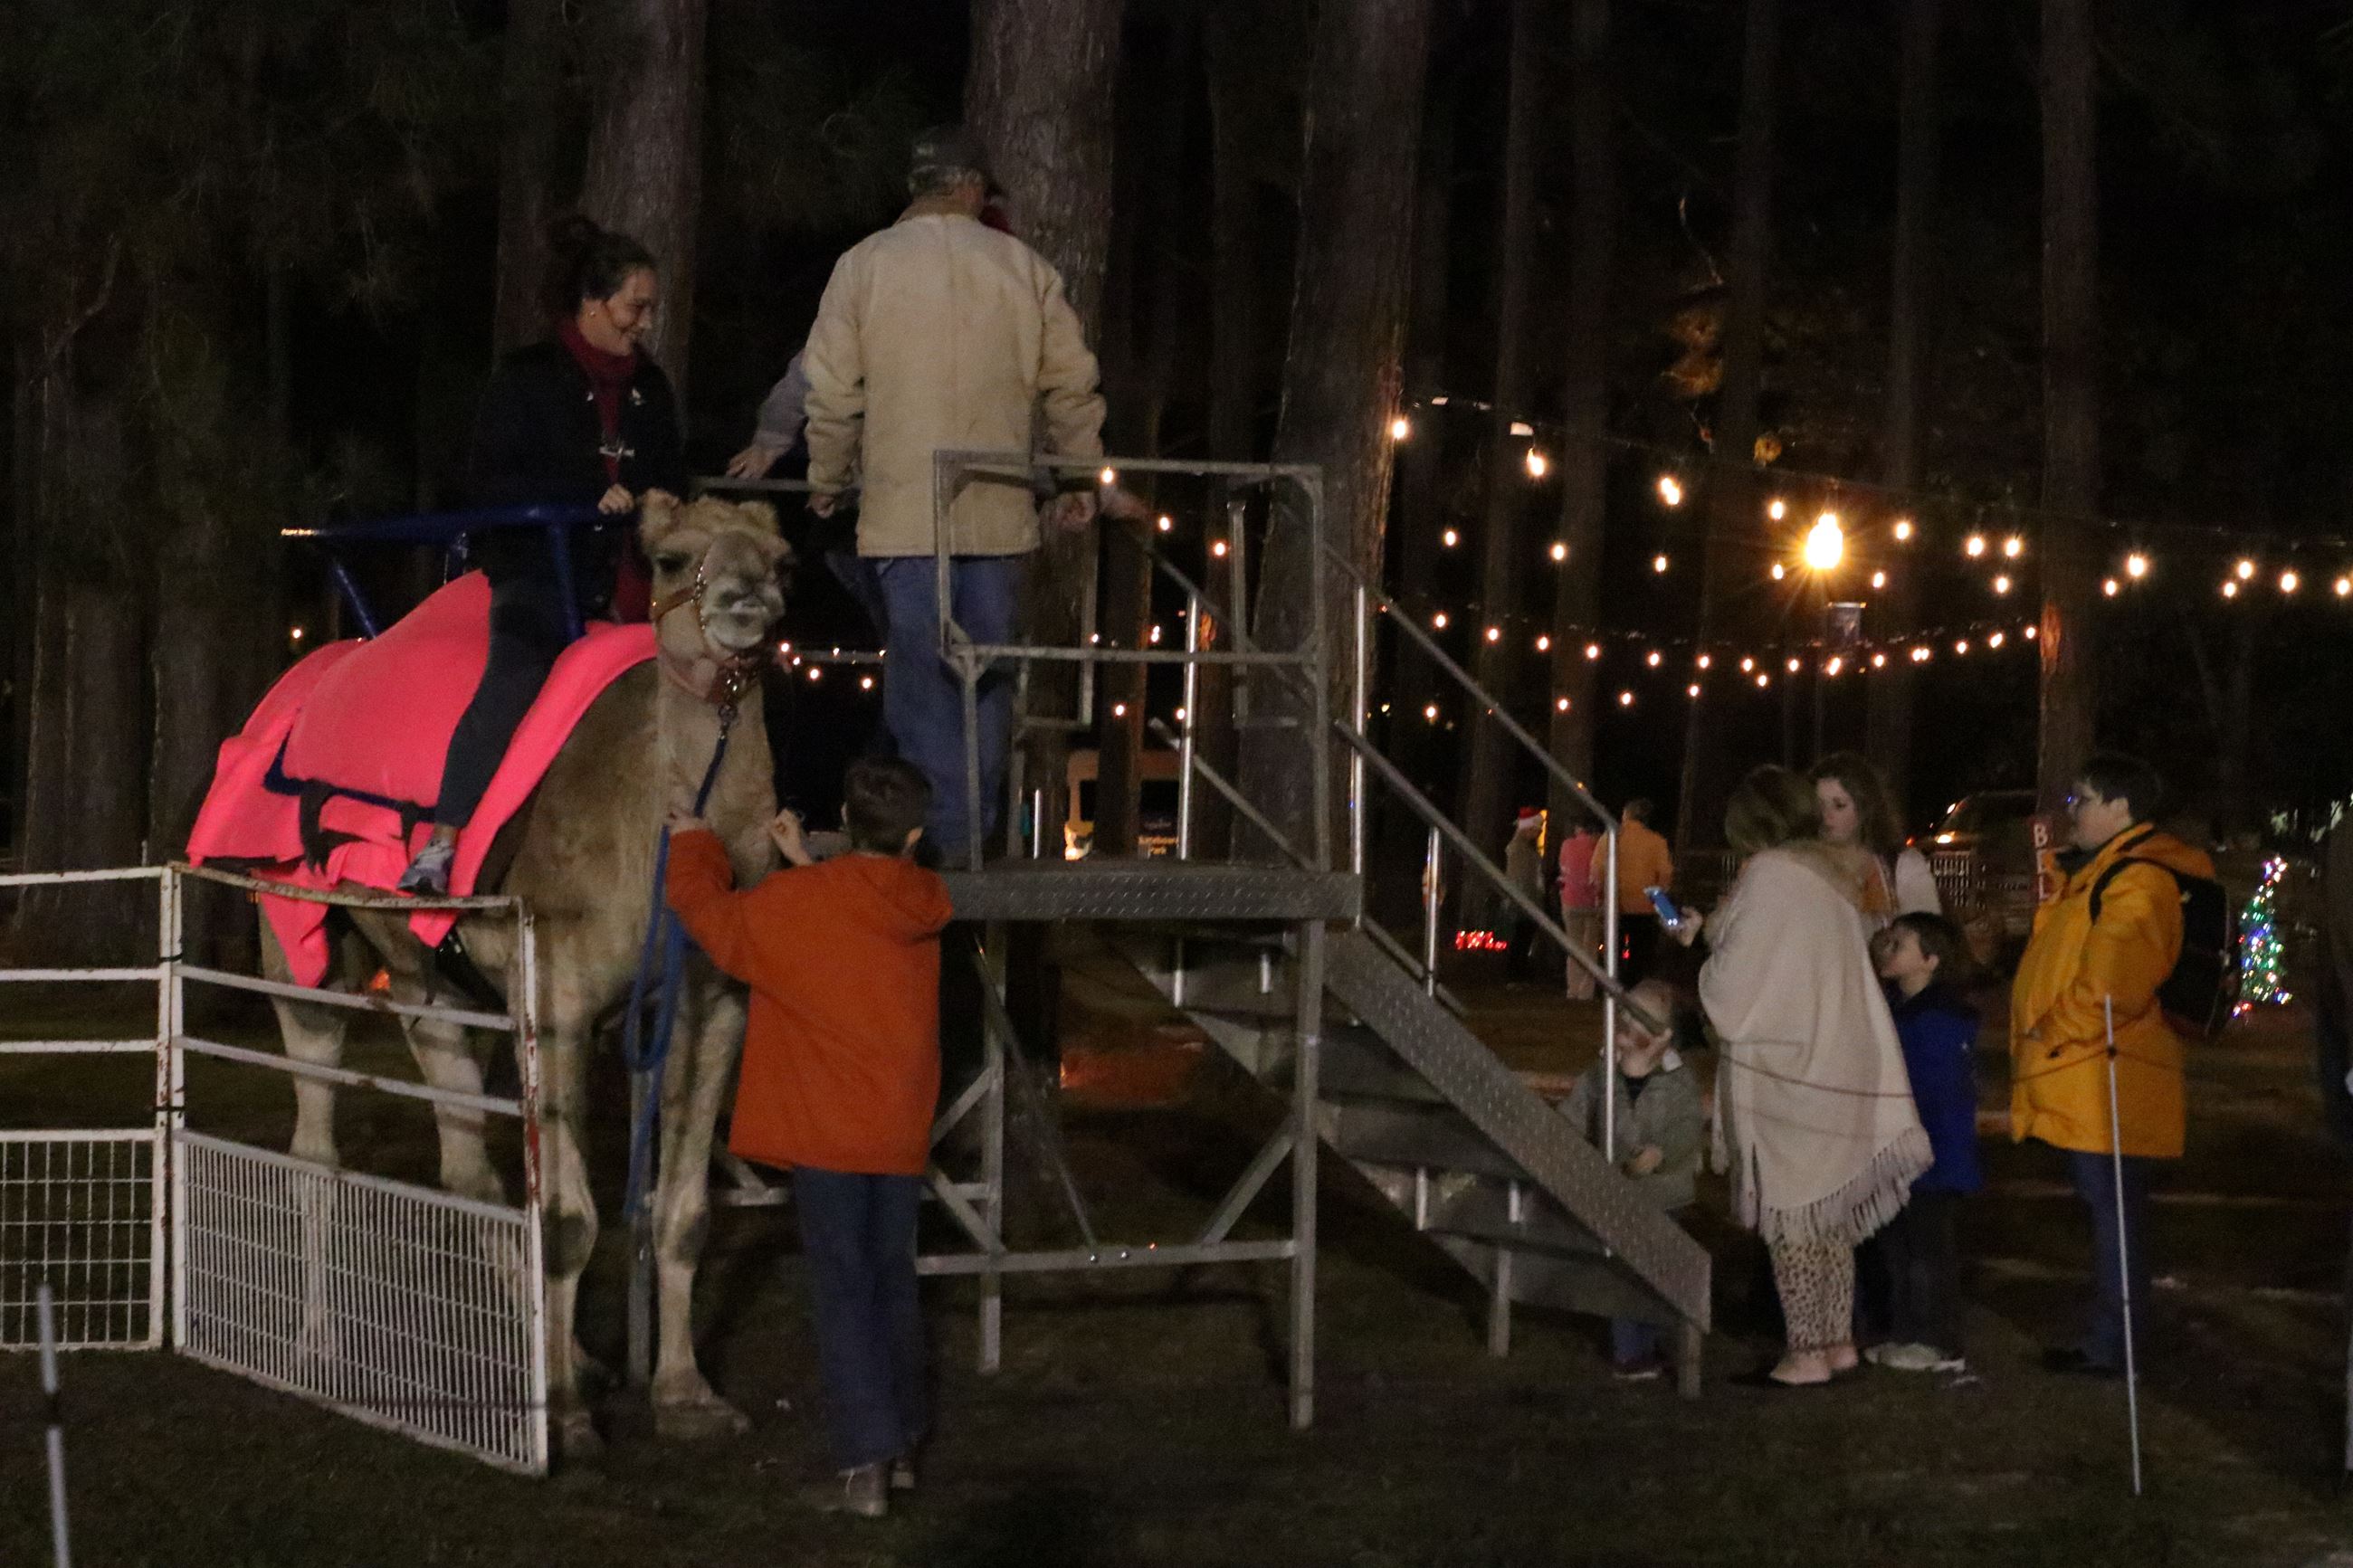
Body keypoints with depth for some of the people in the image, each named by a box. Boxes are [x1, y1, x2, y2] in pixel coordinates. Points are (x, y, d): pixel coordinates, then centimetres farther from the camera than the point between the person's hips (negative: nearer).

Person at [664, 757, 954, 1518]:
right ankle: (901, 1444, 25)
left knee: (844, 1293, -4)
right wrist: (808, 864, 22)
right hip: (901, 1133, 4)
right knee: (893, 1283, 17)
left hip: (827, 1135, -4)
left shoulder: (797, 904, -13)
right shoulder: (922, 906, 0)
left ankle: (864, 1465, -9)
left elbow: (711, 912, 2)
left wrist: (693, 845, 18)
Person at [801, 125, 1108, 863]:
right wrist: (1079, 481, 18)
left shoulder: (865, 264, 1)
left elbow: (832, 391, 0)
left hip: (904, 511, -2)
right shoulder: (1022, 266, 6)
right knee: (987, 674, 9)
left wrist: (826, 483, 14)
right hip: (1000, 509, 2)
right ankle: (978, 834, 12)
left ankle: (940, 838, -5)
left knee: (922, 680, -1)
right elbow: (1071, 382, 7)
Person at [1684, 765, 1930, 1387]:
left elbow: (1734, 986, -15)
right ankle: (1840, 1341, 18)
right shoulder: (1830, 875, 12)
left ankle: (1808, 1353, -1)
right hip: (1840, 1066, 8)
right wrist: (1714, 932, 22)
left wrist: (1707, 939, 5)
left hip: (1784, 1069, -8)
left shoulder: (1769, 877, -14)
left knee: (1791, 1215, -3)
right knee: (1831, 1209, 14)